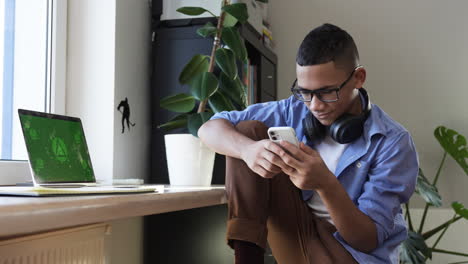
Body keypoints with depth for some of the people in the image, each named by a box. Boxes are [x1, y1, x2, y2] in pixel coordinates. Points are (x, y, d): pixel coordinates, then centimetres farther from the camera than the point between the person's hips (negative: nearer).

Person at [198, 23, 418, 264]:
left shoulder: (393, 143, -14)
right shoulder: (294, 111, -3)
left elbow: (368, 240, -16)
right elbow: (209, 129, -6)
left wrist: (326, 184, -36)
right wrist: (249, 149, -29)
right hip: (297, 234, 5)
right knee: (248, 131, -10)